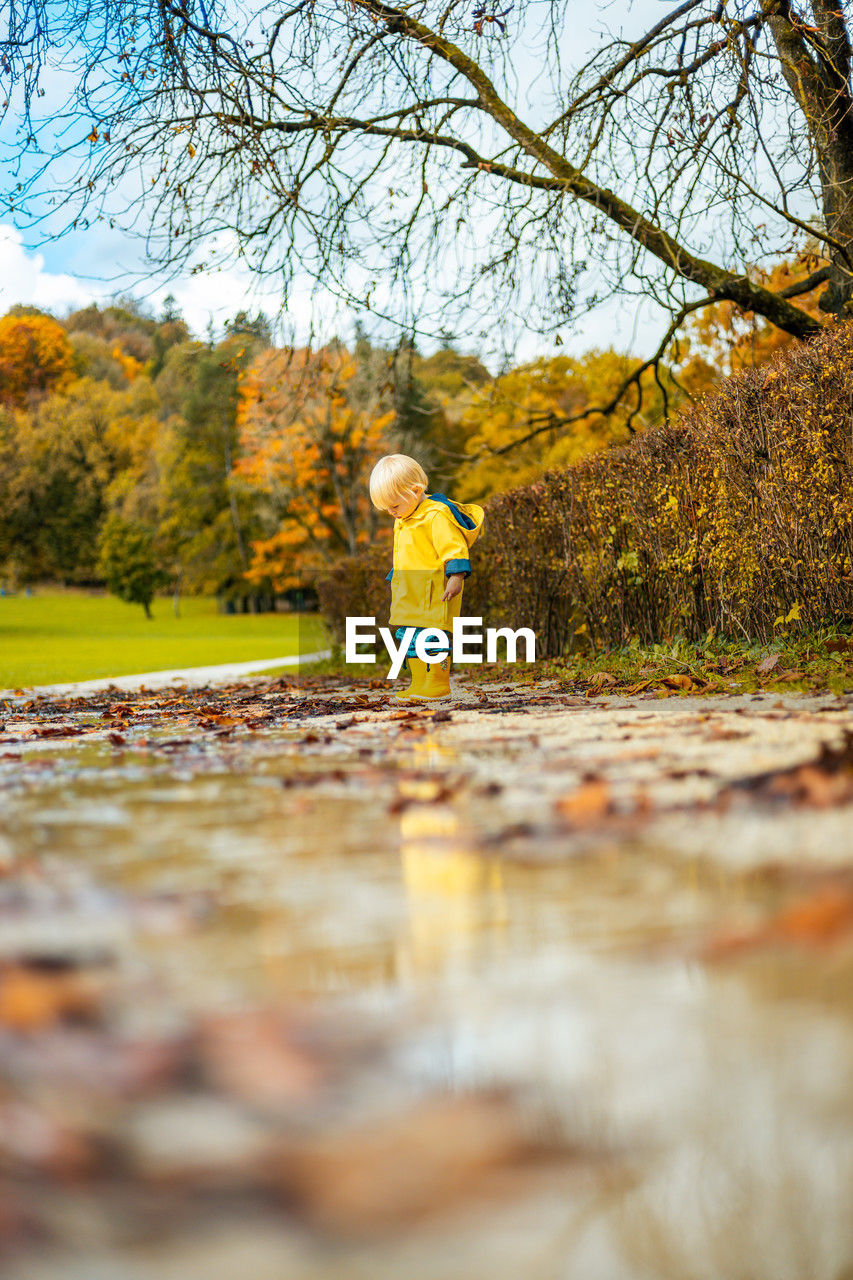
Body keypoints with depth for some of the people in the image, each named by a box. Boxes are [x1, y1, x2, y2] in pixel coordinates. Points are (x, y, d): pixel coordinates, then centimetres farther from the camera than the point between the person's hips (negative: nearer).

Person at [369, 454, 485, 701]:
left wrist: (456, 578, -20)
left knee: (432, 636, -11)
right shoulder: (402, 521, 18)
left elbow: (453, 548, -16)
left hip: (433, 594, -10)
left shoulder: (437, 516, -14)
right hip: (409, 596, 10)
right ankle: (420, 683, 14)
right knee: (408, 638, 8)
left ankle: (438, 685, -6)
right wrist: (395, 579, 32)